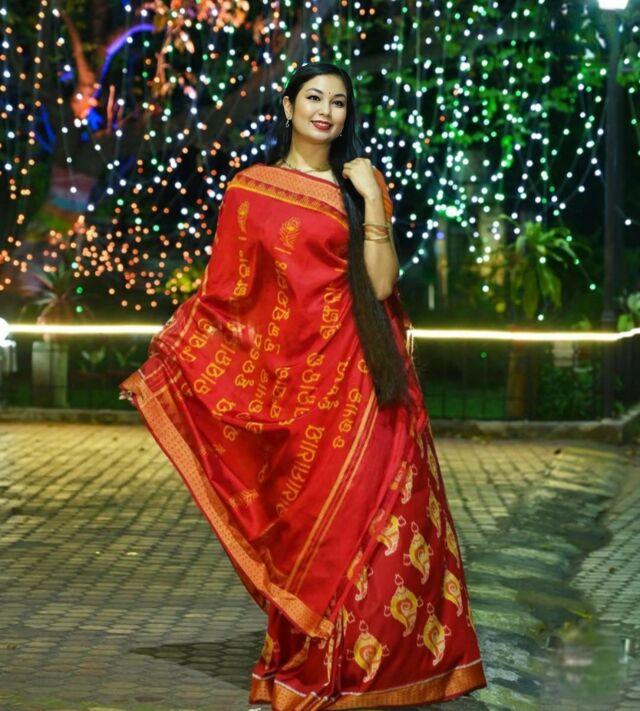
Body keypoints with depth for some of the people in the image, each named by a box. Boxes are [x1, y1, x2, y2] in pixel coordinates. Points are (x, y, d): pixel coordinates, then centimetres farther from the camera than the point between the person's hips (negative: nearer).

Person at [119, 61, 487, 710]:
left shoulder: (362, 183, 8)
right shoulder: (250, 189, 6)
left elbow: (381, 284, -4)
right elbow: (226, 292, 8)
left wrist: (372, 199, -10)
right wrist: (166, 361, 2)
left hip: (358, 375, 1)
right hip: (291, 375, 0)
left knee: (361, 518, -2)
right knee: (304, 522, 2)